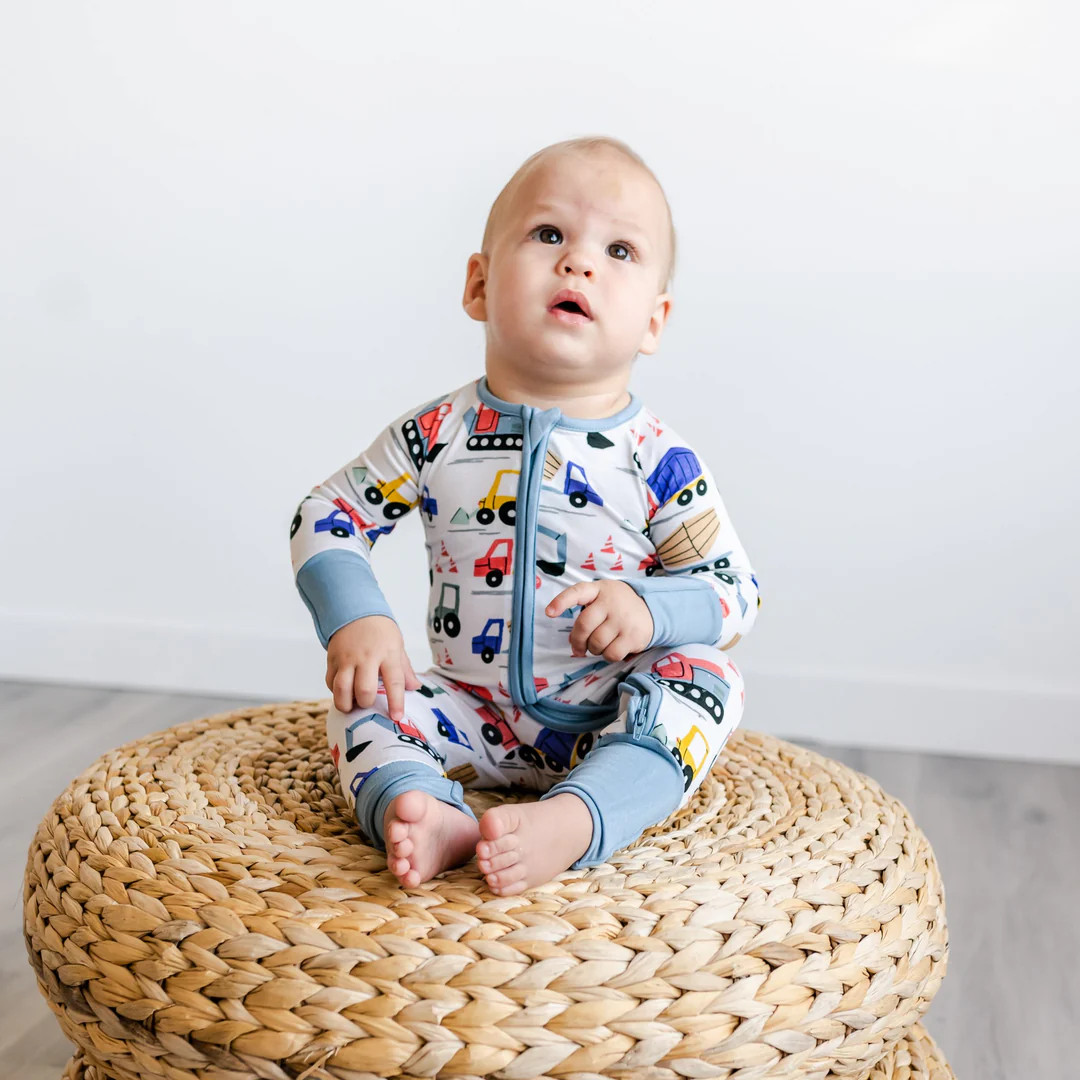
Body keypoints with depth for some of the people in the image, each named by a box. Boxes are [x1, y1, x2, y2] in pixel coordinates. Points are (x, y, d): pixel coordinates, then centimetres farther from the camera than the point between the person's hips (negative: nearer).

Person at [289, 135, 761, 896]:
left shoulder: (659, 461, -9)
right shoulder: (436, 435, -5)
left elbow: (737, 591, -5)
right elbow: (327, 516, 2)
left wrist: (649, 606, -26)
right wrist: (357, 621, -15)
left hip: (610, 725, -1)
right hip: (476, 717, 2)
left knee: (706, 677, -27)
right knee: (359, 694, -16)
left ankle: (571, 819, -46)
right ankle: (416, 807, -40)